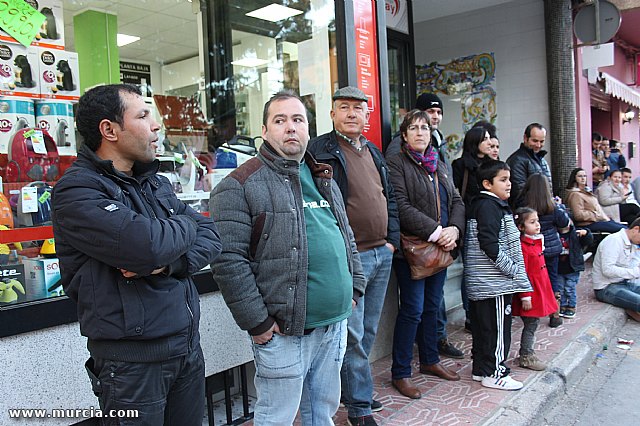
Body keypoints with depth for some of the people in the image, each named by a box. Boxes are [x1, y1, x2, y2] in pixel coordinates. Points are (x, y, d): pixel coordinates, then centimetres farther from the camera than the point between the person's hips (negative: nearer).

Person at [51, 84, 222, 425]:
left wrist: (170, 263, -16)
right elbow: (145, 245, -29)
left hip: (188, 344, 7)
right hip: (132, 357, -7)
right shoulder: (77, 190, -14)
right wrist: (185, 225, -7)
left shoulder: (156, 182, 11)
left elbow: (210, 237, 5)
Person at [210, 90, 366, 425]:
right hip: (283, 331, -7)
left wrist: (354, 287, 14)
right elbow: (228, 260, -16)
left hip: (335, 324, 7)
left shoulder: (324, 180, 14)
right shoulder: (241, 185, -10)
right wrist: (256, 322, -16)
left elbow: (347, 238, 23)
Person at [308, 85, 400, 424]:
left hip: (382, 254, 8)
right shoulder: (320, 150, -9)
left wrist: (392, 240, 9)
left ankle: (353, 389, 34)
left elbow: (390, 198, 20)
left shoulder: (373, 152, 15)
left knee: (368, 331, 17)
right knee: (354, 335, 0)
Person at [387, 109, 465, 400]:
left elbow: (457, 201, 12)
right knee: (412, 310, -4)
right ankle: (400, 373, 8)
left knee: (432, 306, 16)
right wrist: (436, 232, -21)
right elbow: (402, 207, -18)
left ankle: (430, 361, 31)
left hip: (441, 247, 7)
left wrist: (454, 229, -7)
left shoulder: (439, 165, 17)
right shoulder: (396, 163, -7)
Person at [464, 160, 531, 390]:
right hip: (494, 283, -10)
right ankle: (494, 373, 8)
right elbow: (489, 245, -24)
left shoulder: (478, 205, 16)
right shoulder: (489, 207, -15)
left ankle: (480, 368, 24)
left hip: (480, 283, 10)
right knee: (497, 328, -1)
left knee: (481, 326, 15)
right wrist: (513, 269, -17)